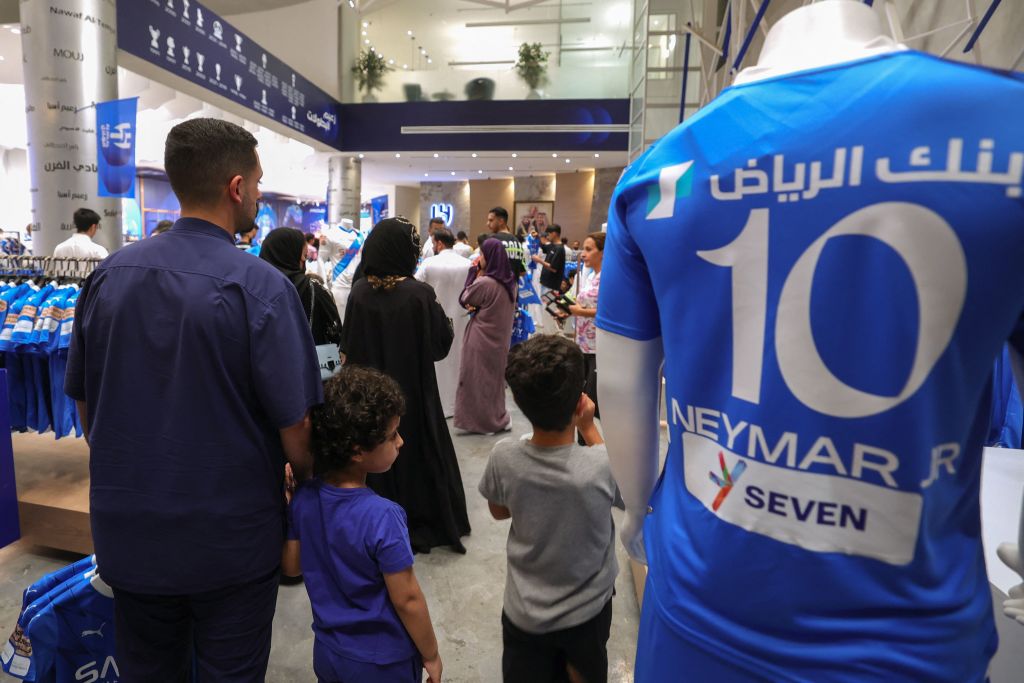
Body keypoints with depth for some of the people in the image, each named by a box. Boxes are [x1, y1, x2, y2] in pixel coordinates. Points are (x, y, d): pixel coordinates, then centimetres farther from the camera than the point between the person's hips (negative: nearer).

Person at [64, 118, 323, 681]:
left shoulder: (108, 274, -3)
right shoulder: (261, 287, -20)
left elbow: (84, 403, 7)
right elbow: (295, 429, -19)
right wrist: (306, 484, 2)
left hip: (126, 533, 5)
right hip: (229, 539, -5)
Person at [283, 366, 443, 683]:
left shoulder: (303, 498, -13)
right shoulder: (382, 517, -30)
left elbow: (290, 566, 0)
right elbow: (406, 599, -21)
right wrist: (431, 654, -8)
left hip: (327, 651, 5)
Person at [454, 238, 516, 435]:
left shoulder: (484, 282, -24)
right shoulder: (509, 281, 1)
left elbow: (464, 300, -8)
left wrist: (475, 274, -6)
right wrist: (476, 306, -5)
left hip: (482, 339, -7)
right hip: (500, 337, 8)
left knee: (479, 379, 7)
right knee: (494, 377, 18)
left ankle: (485, 421, 17)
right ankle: (497, 418, 26)